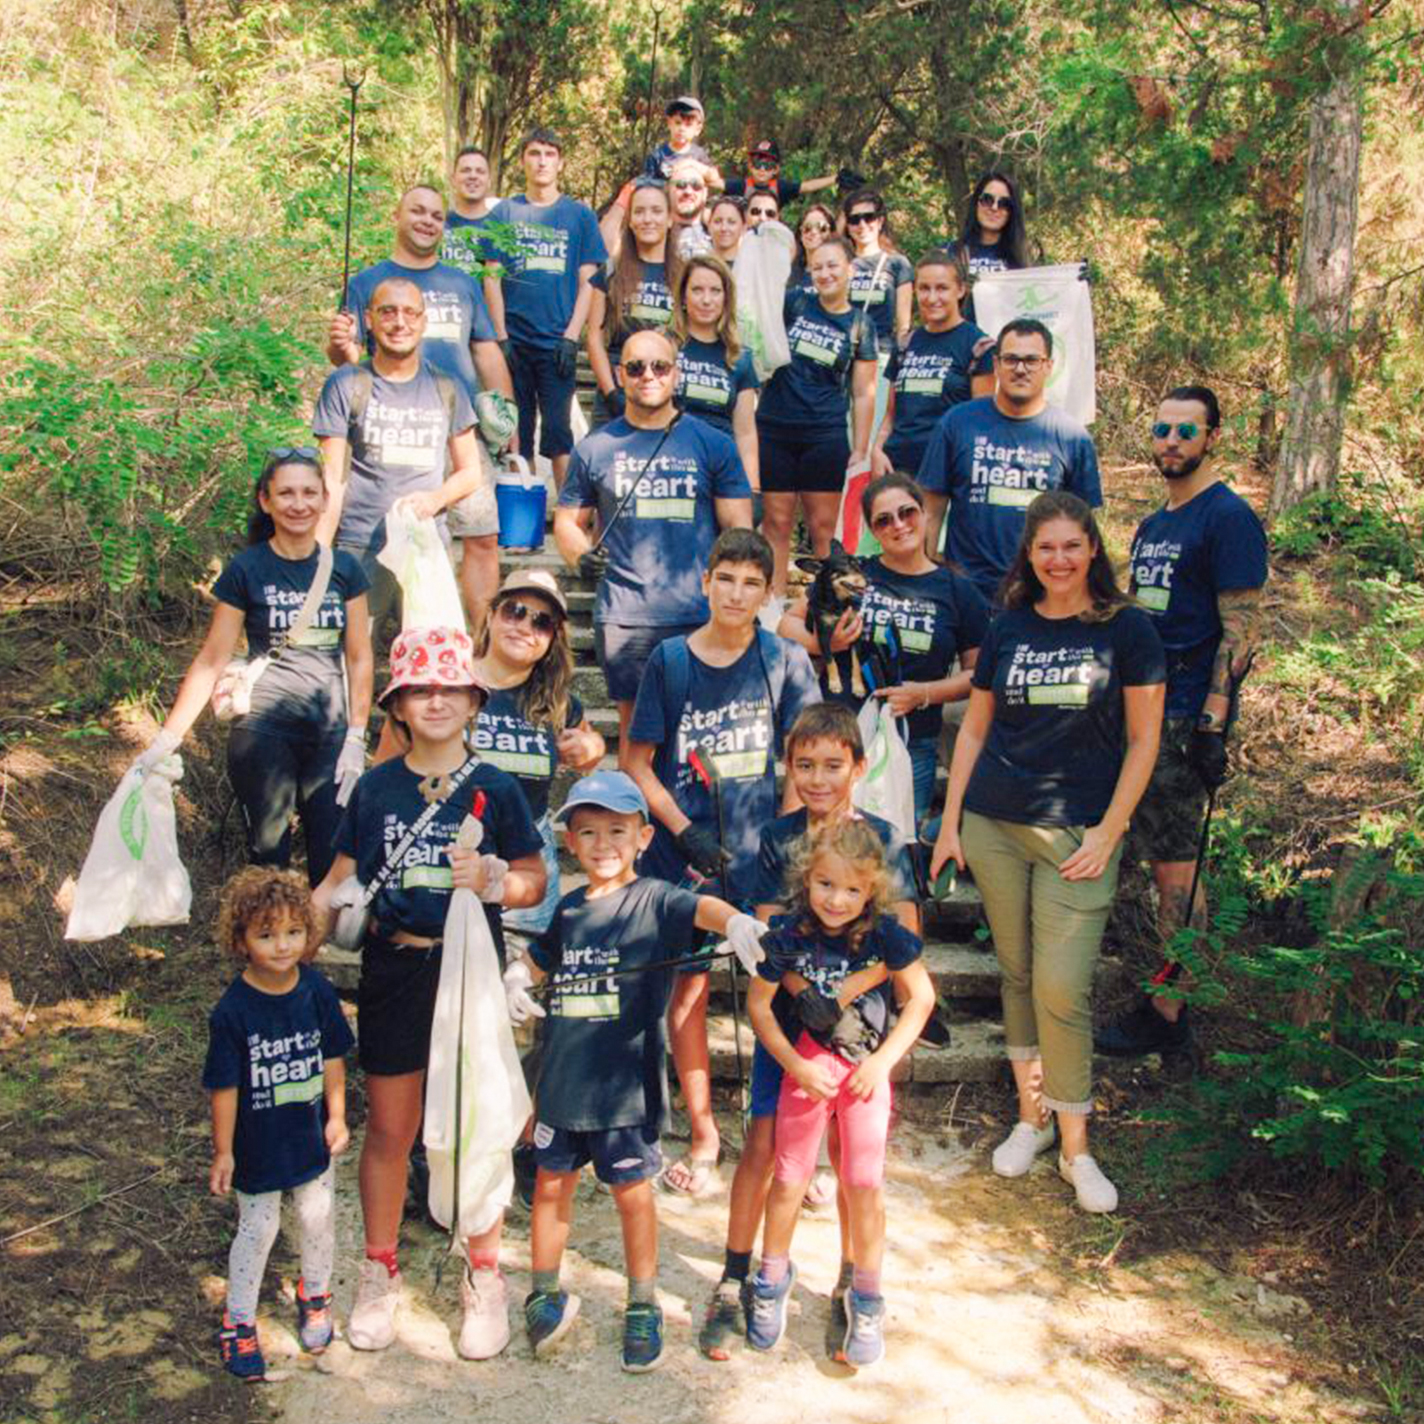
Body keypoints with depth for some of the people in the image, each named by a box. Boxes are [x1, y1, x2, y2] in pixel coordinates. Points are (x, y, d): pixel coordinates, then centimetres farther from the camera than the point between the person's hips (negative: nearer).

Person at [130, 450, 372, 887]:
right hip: (263, 732, -2)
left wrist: (356, 739, 3)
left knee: (334, 864, 2)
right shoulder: (246, 570, -2)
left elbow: (359, 658, 9)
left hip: (330, 735, 2)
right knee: (269, 856, 5)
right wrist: (167, 739, -6)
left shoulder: (343, 569, 5)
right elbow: (211, 660, -1)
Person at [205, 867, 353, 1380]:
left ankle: (315, 1297, 43)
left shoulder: (317, 991, -12)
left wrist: (336, 1116, 2)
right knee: (257, 1230, 11)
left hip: (312, 1136, 3)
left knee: (318, 1218, 17)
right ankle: (238, 1322, 32)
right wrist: (223, 1151, -9)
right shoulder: (233, 1010, -22)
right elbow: (224, 1086, -14)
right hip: (258, 1144, -3)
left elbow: (332, 1058, 1)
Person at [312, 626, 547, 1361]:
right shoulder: (374, 787, 3)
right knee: (390, 1129, 12)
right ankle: (380, 1271, 30)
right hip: (392, 974, 1)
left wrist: (491, 878, -20)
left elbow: (534, 882, 0)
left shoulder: (494, 788, -2)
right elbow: (342, 878, 7)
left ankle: (483, 1276, 24)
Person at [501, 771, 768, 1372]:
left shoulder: (653, 900, -7)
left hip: (626, 1084, -4)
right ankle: (546, 1293, 35)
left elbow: (700, 908, -26)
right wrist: (515, 979, 0)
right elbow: (537, 960, 23)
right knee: (552, 1184, 15)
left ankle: (643, 1307, 26)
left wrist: (735, 920, -48)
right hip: (563, 1079, 5)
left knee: (632, 1192, 8)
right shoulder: (566, 909, 8)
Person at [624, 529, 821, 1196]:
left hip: (762, 849, 0)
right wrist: (684, 831, -7)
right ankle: (703, 1136, 21)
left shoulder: (785, 660, 1)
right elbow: (634, 762, 2)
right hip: (681, 854, 1)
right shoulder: (669, 659, 1)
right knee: (687, 989, 6)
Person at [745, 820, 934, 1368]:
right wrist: (795, 1065, -10)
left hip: (865, 1065, 0)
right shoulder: (789, 933, -16)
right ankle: (772, 1278, 30)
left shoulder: (882, 933, -15)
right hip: (808, 1063, 0)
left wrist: (883, 1060, -10)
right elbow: (758, 1005, -5)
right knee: (790, 1178, 5)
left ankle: (866, 1297, 20)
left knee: (864, 1185, -1)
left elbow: (921, 997, -4)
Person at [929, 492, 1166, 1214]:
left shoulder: (1127, 629, -1)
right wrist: (949, 822, 8)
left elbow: (1143, 740, -1)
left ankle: (1075, 1147, 8)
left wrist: (1107, 832, -7)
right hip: (993, 826, 3)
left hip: (1078, 831, -3)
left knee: (1062, 987, -7)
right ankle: (1030, 1117, 25)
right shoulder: (1007, 628, 7)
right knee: (1016, 973, 10)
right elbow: (974, 729, 12)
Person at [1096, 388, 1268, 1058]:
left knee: (1176, 867, -4)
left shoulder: (1229, 518, -9)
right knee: (1161, 860, 12)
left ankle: (1167, 1016, 4)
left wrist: (1210, 724, -20)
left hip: (1186, 718, -8)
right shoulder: (1152, 526, 18)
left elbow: (1240, 630, -14)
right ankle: (1164, 998, 21)